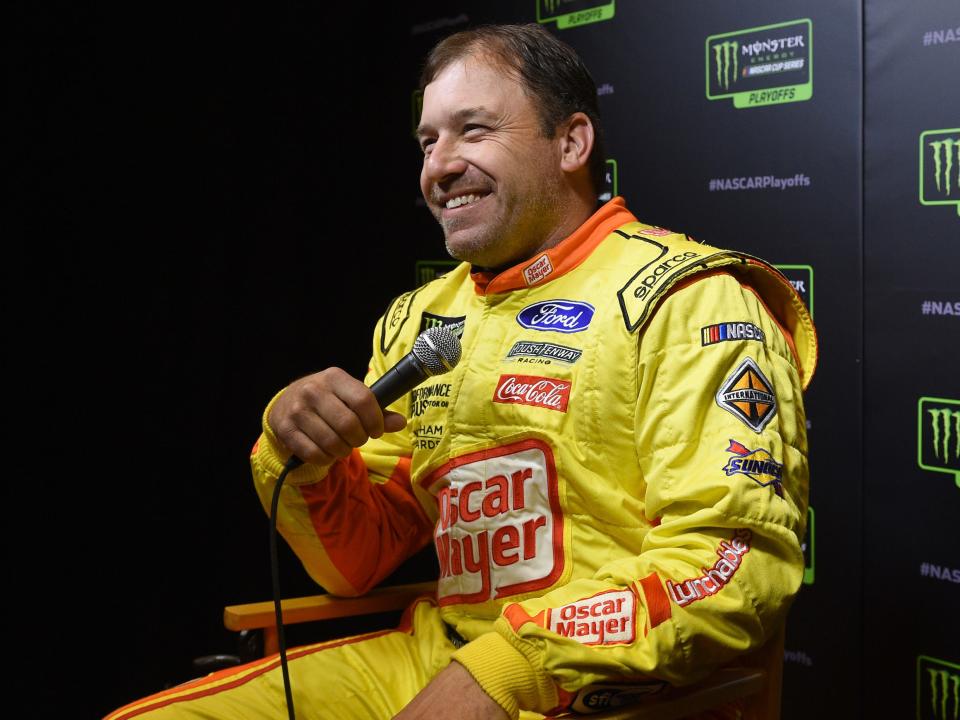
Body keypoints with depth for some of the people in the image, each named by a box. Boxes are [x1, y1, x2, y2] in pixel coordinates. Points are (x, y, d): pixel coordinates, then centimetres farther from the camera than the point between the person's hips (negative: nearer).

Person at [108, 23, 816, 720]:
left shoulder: (686, 300, -7)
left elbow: (738, 562, -18)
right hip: (434, 660, 5)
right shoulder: (420, 321, 13)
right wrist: (302, 459, -7)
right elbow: (360, 566, 13)